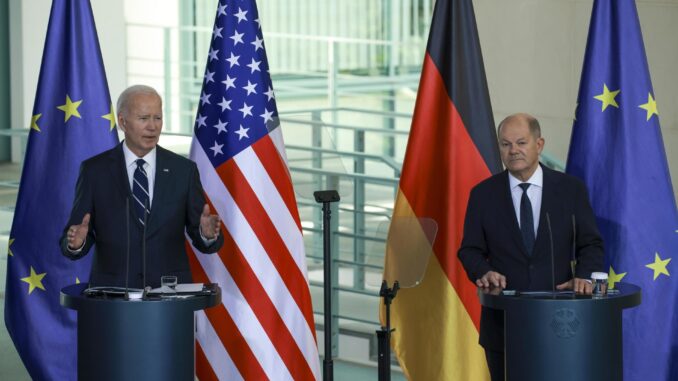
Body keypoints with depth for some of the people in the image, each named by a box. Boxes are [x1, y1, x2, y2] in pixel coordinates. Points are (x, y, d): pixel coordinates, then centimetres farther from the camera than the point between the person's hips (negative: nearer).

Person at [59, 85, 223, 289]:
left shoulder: (184, 170, 3)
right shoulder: (95, 170, 0)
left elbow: (201, 239, 3)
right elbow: (70, 241, 0)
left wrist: (208, 234, -18)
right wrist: (75, 242, -22)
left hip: (170, 290, 1)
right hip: (112, 290, -1)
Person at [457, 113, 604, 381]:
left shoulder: (571, 189, 2)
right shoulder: (483, 194, 3)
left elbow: (590, 244, 2)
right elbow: (470, 249, 5)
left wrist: (584, 276, -17)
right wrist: (483, 272, -17)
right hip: (503, 320, 1)